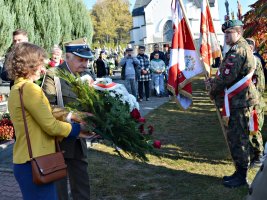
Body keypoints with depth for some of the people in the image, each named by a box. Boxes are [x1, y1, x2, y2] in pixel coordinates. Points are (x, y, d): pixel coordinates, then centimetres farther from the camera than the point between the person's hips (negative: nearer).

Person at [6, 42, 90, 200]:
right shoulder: (29, 88, -17)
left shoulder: (17, 88, 13)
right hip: (35, 162, -10)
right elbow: (51, 126, -16)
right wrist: (77, 128, -2)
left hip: (25, 160, 10)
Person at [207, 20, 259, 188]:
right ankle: (240, 172, 25)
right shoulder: (244, 47, 18)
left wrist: (213, 92, -4)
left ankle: (241, 176, 5)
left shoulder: (237, 50, -17)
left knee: (238, 138, -4)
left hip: (240, 100, -11)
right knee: (235, 136, 16)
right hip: (241, 98, 11)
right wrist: (215, 82, 11)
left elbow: (227, 77, -20)